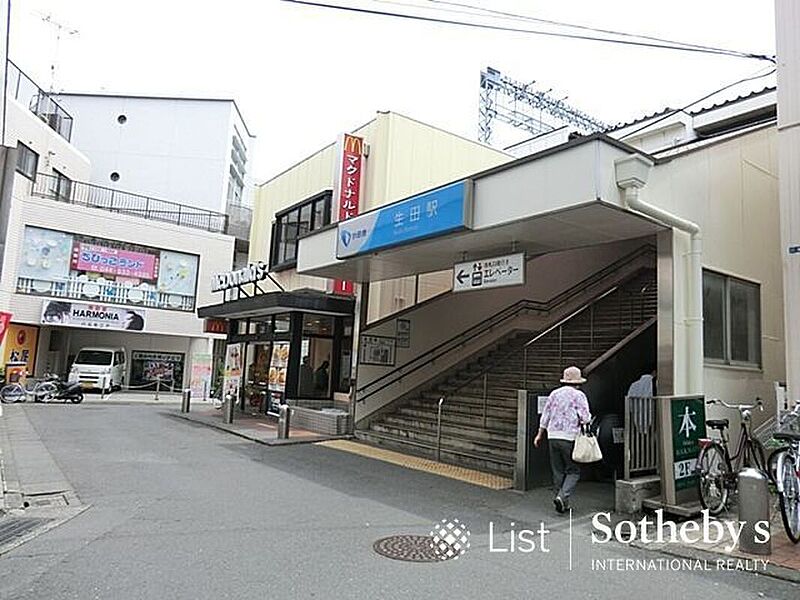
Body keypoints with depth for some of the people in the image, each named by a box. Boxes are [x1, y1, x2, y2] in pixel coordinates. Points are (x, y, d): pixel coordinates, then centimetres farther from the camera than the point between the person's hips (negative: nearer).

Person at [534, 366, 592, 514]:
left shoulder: (554, 394, 9)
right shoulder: (579, 395, -5)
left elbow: (545, 416, 11)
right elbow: (586, 418, -10)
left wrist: (539, 434, 19)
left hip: (553, 436, 5)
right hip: (570, 437, -5)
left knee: (558, 471, 12)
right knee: (573, 472, 6)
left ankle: (563, 503, 18)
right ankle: (562, 497, -12)